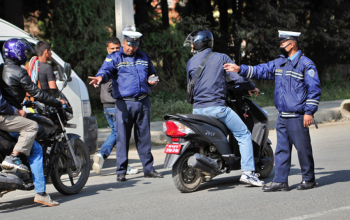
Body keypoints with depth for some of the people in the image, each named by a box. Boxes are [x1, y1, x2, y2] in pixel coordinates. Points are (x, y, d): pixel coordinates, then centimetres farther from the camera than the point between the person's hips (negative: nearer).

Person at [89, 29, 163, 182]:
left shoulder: (144, 57, 18)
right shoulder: (114, 58, 3)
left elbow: (152, 73, 30)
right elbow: (106, 70, -16)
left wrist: (152, 80, 6)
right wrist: (100, 77, -39)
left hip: (143, 102, 4)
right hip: (124, 103, -4)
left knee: (144, 136, 9)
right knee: (122, 137, -4)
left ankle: (148, 169, 16)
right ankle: (121, 171, 2)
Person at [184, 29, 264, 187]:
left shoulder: (190, 63, 8)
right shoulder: (221, 58, -1)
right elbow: (238, 77, -7)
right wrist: (252, 87, 11)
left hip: (197, 109, 4)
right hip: (217, 107, -4)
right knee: (244, 135, 3)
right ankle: (247, 172, -9)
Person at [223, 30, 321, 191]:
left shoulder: (306, 64, -7)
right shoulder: (279, 63, 15)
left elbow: (314, 89, -9)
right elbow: (261, 70, 17)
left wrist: (309, 112, -13)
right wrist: (240, 69, 6)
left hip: (298, 116, -7)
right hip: (282, 116, 7)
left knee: (303, 148, -1)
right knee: (281, 149, 7)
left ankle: (309, 179, 11)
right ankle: (280, 181, 10)